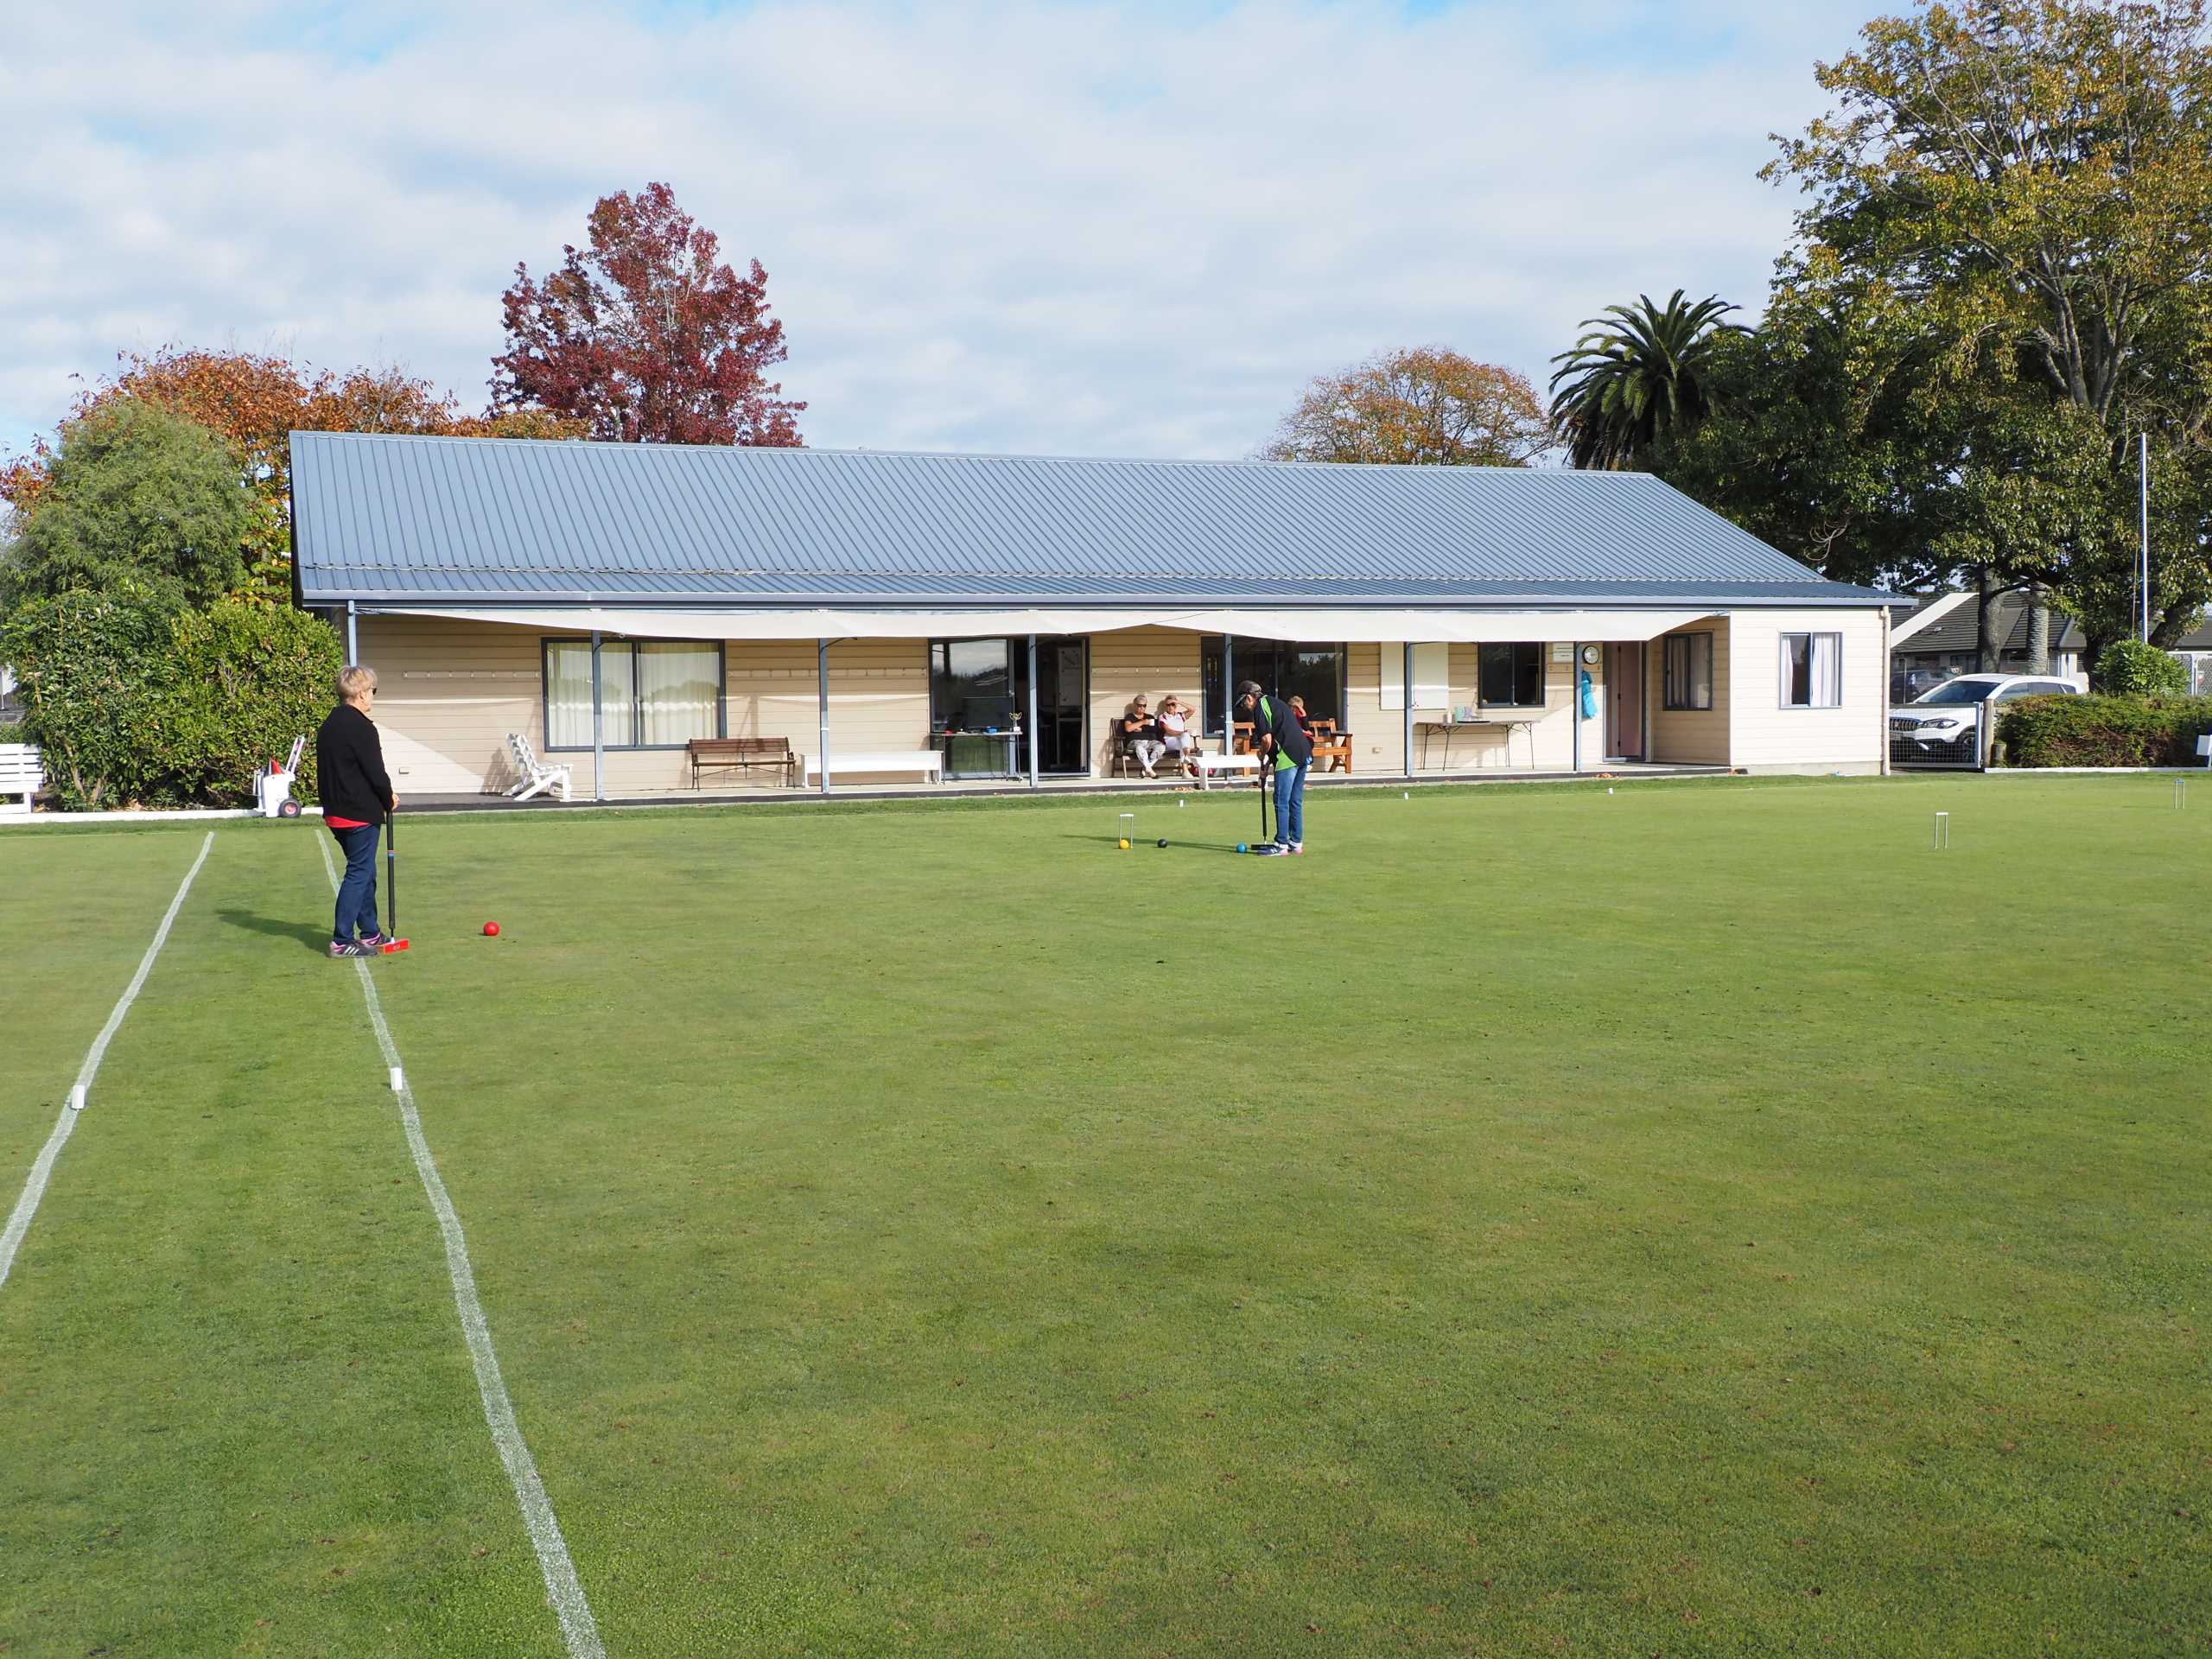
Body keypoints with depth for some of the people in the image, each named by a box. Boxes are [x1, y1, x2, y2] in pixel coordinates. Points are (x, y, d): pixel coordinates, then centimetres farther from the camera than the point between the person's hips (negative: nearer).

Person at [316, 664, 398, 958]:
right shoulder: (361, 728, -17)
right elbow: (376, 774, -17)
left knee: (364, 871, 19)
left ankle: (370, 933, 27)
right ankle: (342, 940, -4)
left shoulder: (328, 726, 12)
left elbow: (326, 771, 17)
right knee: (359, 873, -3)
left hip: (336, 812, 9)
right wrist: (389, 800, 1)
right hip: (361, 814, -9)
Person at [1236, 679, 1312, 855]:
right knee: (1296, 801, 13)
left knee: (1282, 802, -3)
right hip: (1304, 754, 9)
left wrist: (1262, 757, 6)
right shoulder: (1275, 703, 24)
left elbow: (1267, 740, -14)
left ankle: (1282, 845, -1)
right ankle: (1297, 842, 17)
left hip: (1288, 758, -9)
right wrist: (1267, 764, 24)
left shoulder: (1260, 708, -5)